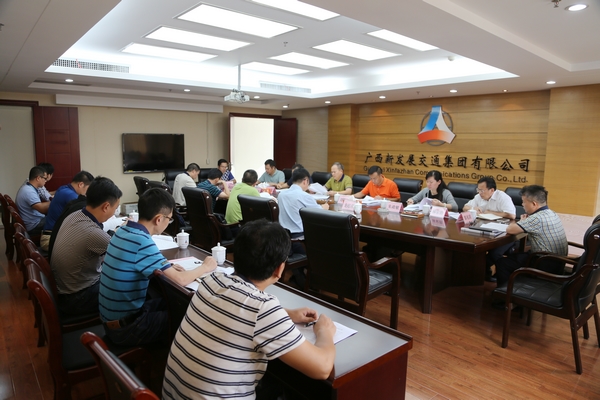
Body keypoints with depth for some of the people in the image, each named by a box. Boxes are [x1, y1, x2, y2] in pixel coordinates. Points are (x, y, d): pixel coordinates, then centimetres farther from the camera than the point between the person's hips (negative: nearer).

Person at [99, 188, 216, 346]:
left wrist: (167, 267, 2)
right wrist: (205, 267, -9)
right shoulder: (142, 242, -27)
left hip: (110, 317, 8)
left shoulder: (122, 231, -1)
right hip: (124, 326, -8)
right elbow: (181, 280, -28)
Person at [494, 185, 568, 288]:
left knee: (501, 263, 0)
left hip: (547, 267, -9)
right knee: (512, 256, 23)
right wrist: (524, 222, -2)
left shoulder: (537, 218, -24)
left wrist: (521, 222, -1)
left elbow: (510, 230, -22)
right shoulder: (551, 214, 6)